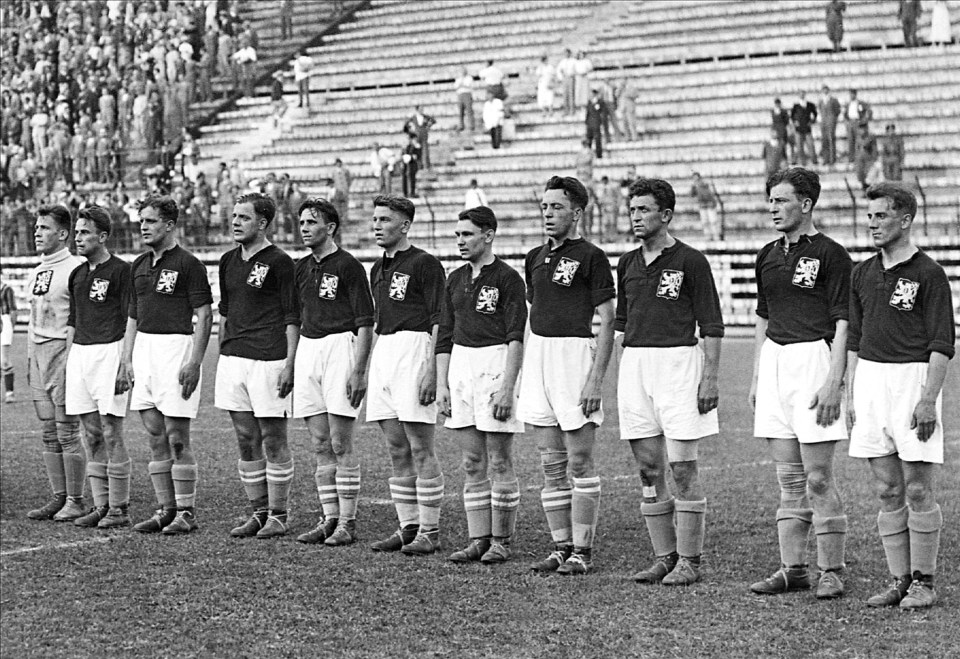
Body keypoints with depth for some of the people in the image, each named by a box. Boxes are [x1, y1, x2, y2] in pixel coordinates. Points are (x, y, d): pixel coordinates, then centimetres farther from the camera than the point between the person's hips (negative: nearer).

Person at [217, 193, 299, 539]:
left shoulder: (279, 262, -7)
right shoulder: (229, 261, 13)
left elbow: (293, 318, -8)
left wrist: (289, 364, -13)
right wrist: (222, 354, 18)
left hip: (268, 361, -7)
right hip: (233, 359, 7)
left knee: (273, 441, -1)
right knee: (246, 442, 10)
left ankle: (278, 516, 6)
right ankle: (258, 513, 18)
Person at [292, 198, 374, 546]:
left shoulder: (348, 265, -7)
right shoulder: (301, 268, 14)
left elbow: (365, 322, -9)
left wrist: (359, 370, -15)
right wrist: (288, 365, 14)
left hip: (340, 346, -7)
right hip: (307, 348, 7)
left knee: (340, 444, -5)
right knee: (320, 446, 8)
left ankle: (347, 521, 0)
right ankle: (329, 518, 13)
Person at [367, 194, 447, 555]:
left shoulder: (425, 263, -7)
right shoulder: (378, 268, 18)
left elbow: (438, 322, -10)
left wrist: (432, 372, -17)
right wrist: (366, 366, 18)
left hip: (414, 349, -8)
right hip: (382, 352, 8)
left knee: (420, 448, -6)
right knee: (397, 451, 9)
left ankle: (429, 531, -2)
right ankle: (407, 526, 15)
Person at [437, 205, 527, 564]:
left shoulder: (507, 278, -7)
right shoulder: (456, 279, 14)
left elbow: (516, 337, -11)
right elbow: (444, 335, 17)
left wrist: (507, 387, -17)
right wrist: (441, 384, 10)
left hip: (495, 363, -7)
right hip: (461, 364, 7)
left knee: (499, 462, -2)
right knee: (472, 463, 7)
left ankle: (501, 541, 4)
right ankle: (478, 539, 11)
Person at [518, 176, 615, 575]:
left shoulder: (590, 257, -6)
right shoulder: (535, 258, 14)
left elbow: (607, 321, -9)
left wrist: (596, 378, -16)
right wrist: (523, 370, 15)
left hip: (575, 353, -7)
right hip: (537, 354, 7)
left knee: (580, 463, -4)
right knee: (551, 465, 8)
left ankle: (582, 551, 0)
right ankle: (561, 547, 13)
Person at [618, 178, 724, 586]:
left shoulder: (691, 261, -4)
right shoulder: (627, 264, 13)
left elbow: (712, 326, -5)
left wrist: (710, 379, -11)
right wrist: (626, 367, 13)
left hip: (678, 361, -6)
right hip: (634, 365, 6)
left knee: (682, 468, -5)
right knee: (648, 469, 6)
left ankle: (689, 561, 0)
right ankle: (664, 556, 13)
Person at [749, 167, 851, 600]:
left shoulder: (830, 255, -7)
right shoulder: (768, 256, 14)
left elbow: (843, 322, -10)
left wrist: (833, 382, -16)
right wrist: (756, 378, 17)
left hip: (813, 358, -7)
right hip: (774, 361, 7)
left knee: (818, 478, -5)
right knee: (788, 477, 9)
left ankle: (831, 572, 2)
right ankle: (793, 569, 14)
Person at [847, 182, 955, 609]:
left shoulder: (928, 273, -7)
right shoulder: (863, 273, 12)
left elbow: (942, 343, -9)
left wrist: (929, 399, -16)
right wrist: (851, 394, 11)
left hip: (914, 378, -6)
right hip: (871, 379, 6)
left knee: (918, 489, -3)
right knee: (888, 490, 7)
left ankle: (924, 583, 4)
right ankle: (899, 581, 12)